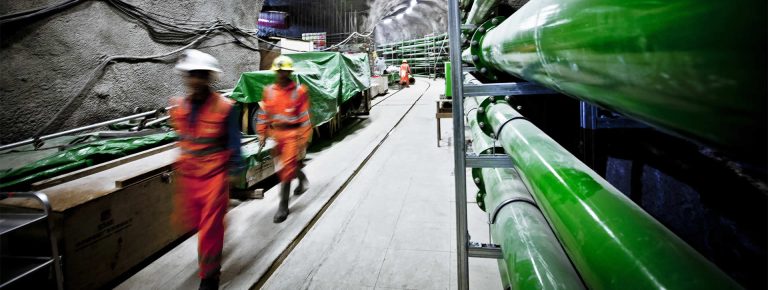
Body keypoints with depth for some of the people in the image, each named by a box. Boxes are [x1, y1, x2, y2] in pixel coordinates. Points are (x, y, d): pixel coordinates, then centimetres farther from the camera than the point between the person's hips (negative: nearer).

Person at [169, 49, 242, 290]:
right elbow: (182, 139, 14)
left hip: (215, 175, -5)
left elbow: (234, 143, -8)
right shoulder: (180, 106, 2)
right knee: (193, 219, 18)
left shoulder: (225, 108, -14)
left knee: (210, 226, 1)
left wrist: (234, 171, -7)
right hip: (188, 175, 6)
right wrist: (179, 165, 19)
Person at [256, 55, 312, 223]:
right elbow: (263, 114, 9)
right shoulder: (269, 91, 5)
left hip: (292, 133, -5)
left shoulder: (299, 91, -7)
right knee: (289, 163, 19)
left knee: (287, 167, -6)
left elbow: (305, 117, -7)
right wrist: (262, 134, 6)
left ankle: (283, 206, 2)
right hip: (276, 133, 5)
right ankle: (302, 179, 51)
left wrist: (304, 139, -9)